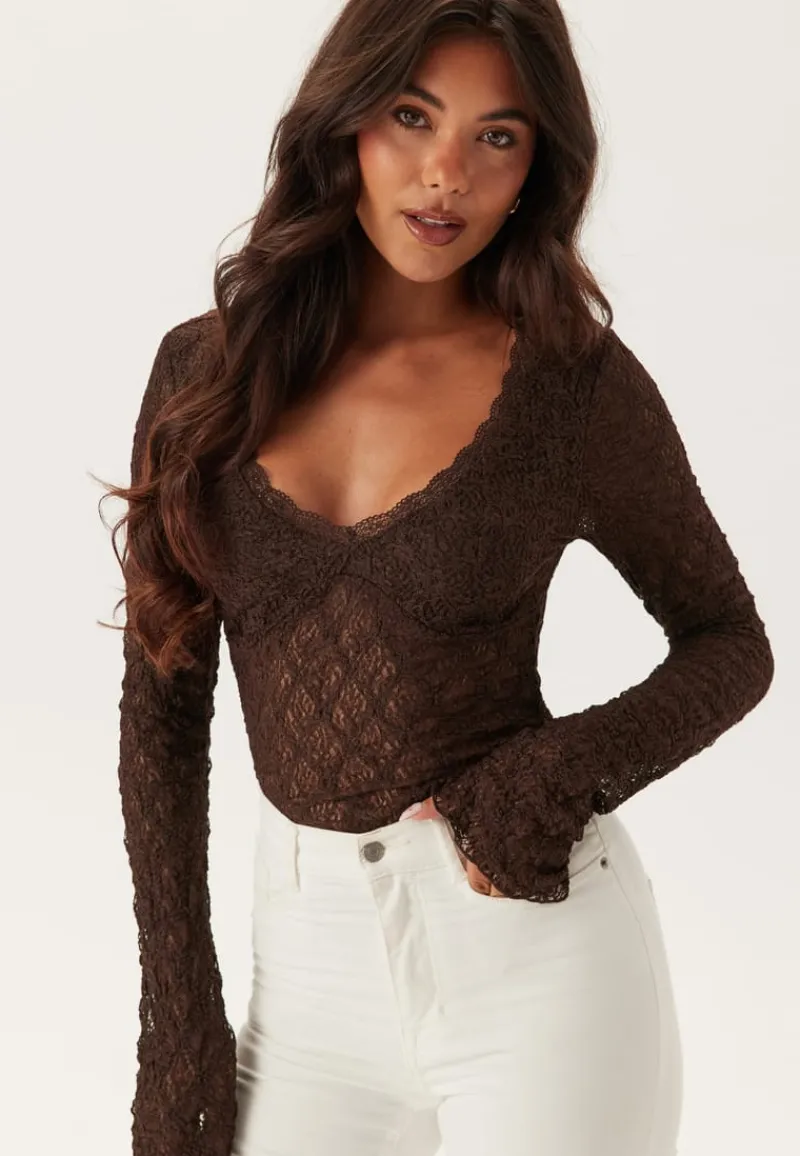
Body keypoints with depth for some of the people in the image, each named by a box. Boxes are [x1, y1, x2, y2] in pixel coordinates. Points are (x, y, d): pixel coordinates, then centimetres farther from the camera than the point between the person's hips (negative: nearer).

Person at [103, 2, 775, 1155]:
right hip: (312, 951, 3)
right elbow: (164, 701, 3)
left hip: (530, 940, -3)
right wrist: (178, 1017, 1)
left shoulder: (577, 380, -8)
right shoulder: (209, 368, 0)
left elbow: (731, 643, 3)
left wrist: (563, 772, -15)